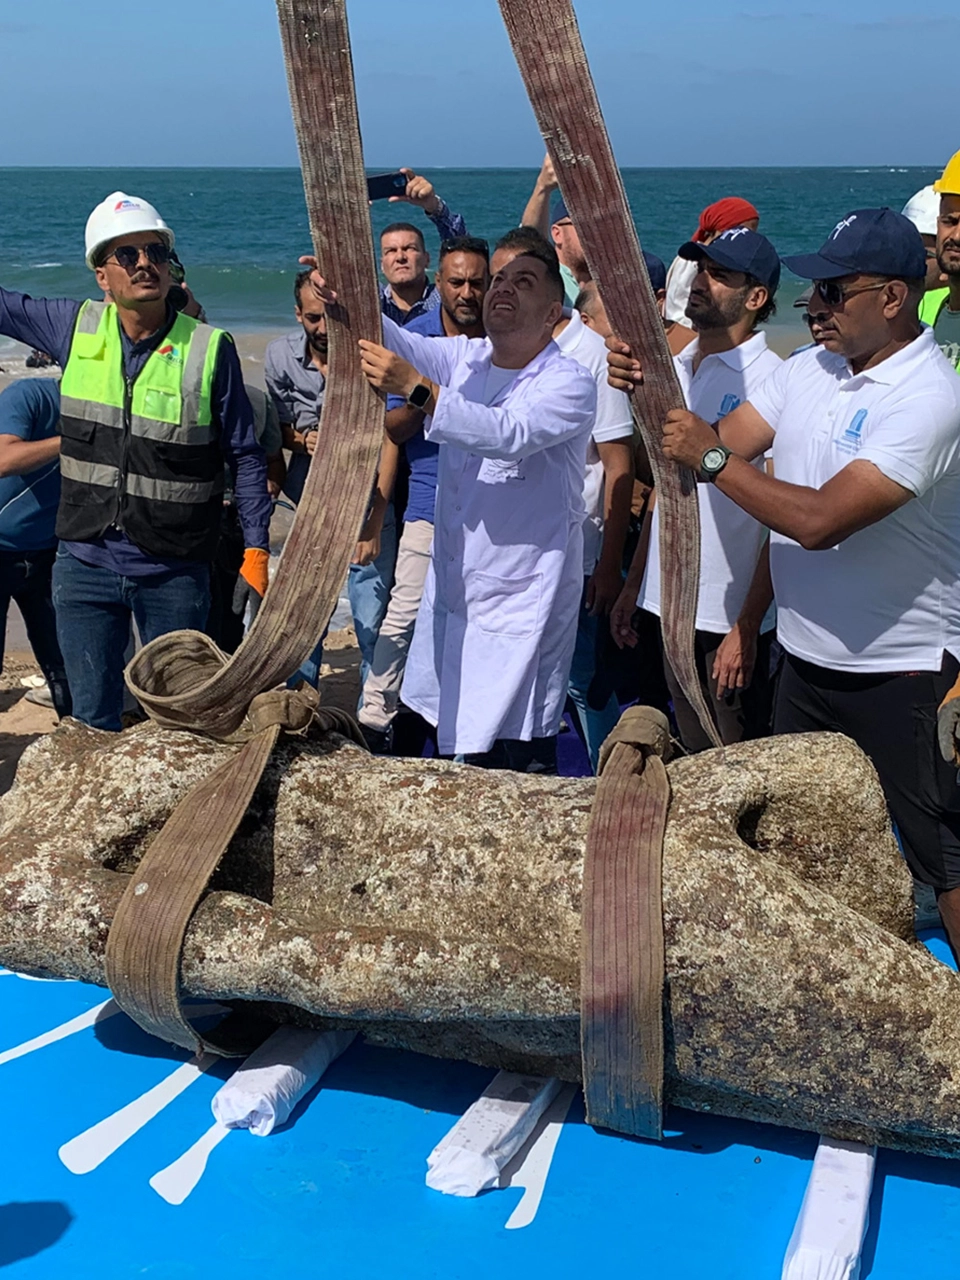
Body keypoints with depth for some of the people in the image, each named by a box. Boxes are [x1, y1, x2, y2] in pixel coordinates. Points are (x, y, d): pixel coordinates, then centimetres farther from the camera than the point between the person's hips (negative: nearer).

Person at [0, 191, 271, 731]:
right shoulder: (76, 327, 1)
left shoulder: (210, 348, -9)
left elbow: (246, 455, -4)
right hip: (84, 565, 3)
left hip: (175, 574, -3)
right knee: (93, 719, 12)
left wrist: (257, 548, -6)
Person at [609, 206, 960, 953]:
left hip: (898, 673, -8)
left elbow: (820, 519, -31)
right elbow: (721, 447, 0)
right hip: (807, 660, 8)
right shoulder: (809, 368, 3)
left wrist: (711, 458, -25)